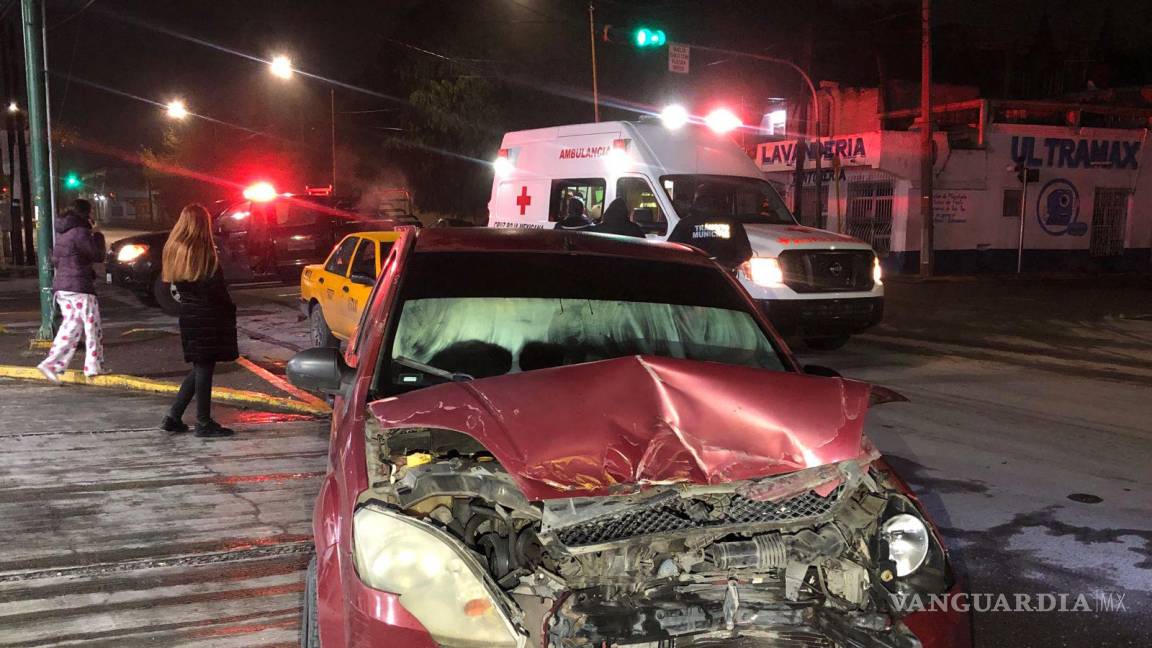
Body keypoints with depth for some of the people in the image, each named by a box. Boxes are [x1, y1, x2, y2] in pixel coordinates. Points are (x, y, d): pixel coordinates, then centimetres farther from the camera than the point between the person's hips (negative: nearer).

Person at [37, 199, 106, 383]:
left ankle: (54, 365, 2)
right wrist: (98, 236, 5)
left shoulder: (62, 233, 13)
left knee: (70, 328, 12)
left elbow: (55, 260, 19)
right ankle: (94, 367, 9)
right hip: (79, 288, -8)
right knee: (92, 327, 3)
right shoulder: (80, 232, -14)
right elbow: (98, 256, -11)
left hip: (61, 286, 8)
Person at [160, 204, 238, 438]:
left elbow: (172, 281, 11)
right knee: (204, 368, 0)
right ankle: (204, 423, 6)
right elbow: (214, 289, -17)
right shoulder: (203, 253, -16)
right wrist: (230, 309, -4)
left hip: (189, 316, 7)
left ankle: (173, 417, 17)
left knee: (199, 367, 17)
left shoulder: (173, 251, 6)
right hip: (208, 318, -7)